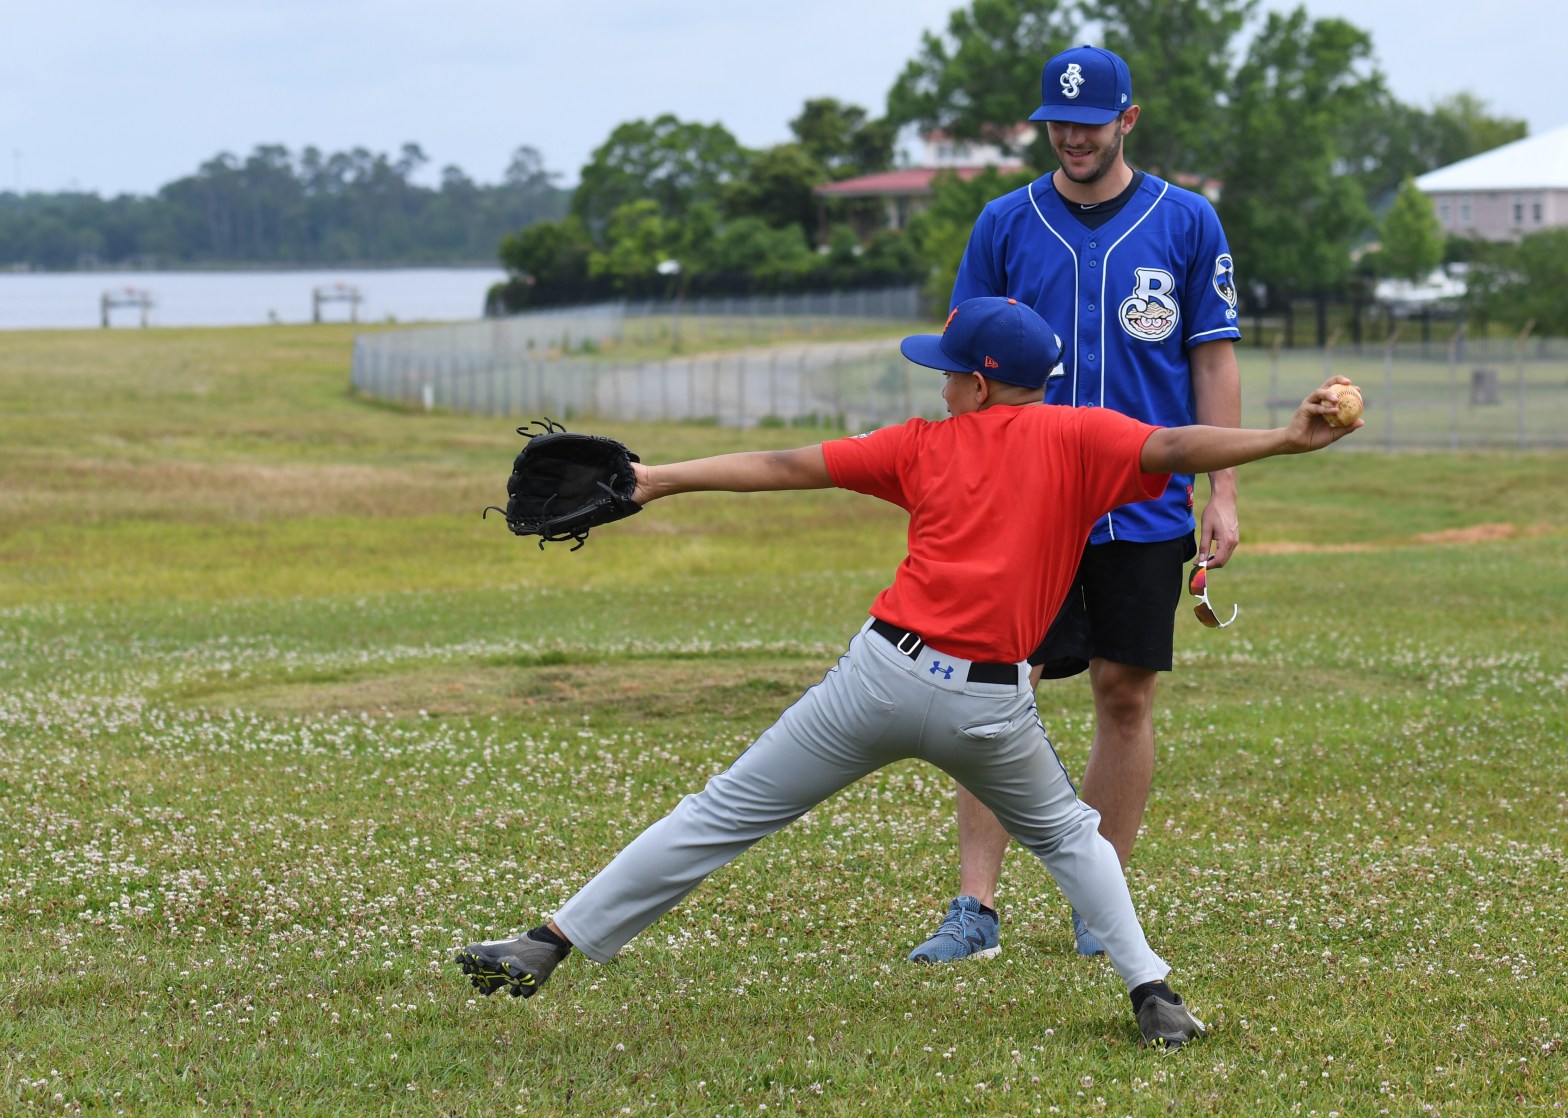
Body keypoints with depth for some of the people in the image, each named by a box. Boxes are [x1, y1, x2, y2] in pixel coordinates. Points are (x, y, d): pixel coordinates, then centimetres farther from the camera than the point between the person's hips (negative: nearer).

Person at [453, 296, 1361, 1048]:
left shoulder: (926, 445, 12)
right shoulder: (1075, 438, 6)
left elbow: (788, 467, 15)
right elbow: (1172, 449, -12)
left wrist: (663, 480, 22)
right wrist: (1288, 439, -15)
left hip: (885, 674, 0)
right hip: (991, 705, 0)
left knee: (723, 817, 8)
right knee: (1067, 834, 26)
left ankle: (547, 947, 8)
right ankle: (1152, 992, 9)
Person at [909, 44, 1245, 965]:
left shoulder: (1187, 222, 3)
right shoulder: (1005, 225, 5)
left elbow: (1215, 361, 5)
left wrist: (1222, 492, -1)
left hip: (1146, 505, 0)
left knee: (1127, 698, 3)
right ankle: (976, 908, -4)